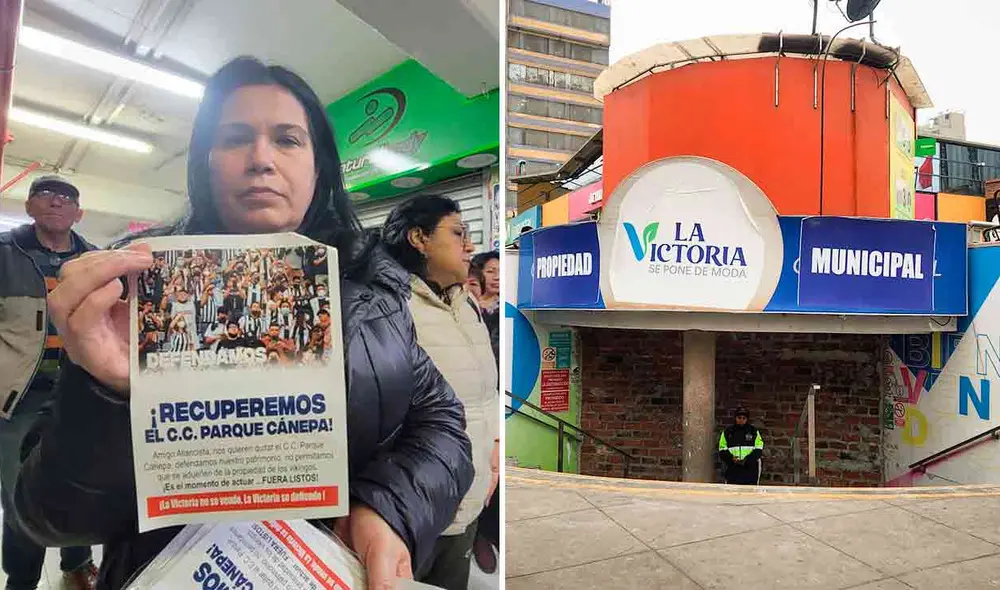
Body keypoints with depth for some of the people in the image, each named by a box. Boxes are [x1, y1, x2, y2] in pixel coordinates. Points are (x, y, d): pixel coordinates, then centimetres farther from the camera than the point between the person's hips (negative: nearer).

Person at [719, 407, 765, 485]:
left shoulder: (754, 431, 8)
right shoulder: (727, 432, 9)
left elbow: (758, 450, 1)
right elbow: (722, 451, 6)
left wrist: (746, 460, -13)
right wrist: (732, 459, -14)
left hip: (750, 469, 0)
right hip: (733, 470, 0)